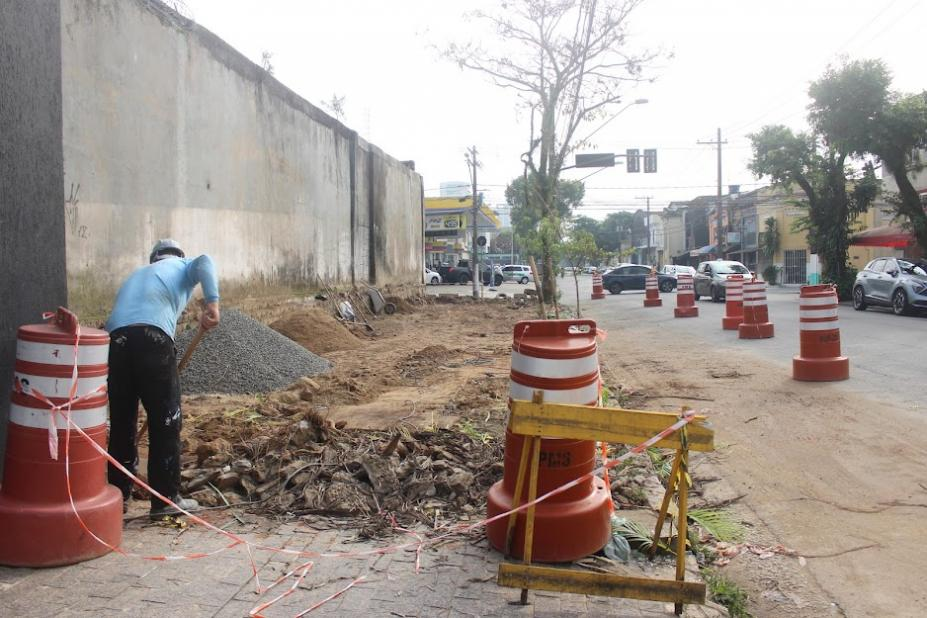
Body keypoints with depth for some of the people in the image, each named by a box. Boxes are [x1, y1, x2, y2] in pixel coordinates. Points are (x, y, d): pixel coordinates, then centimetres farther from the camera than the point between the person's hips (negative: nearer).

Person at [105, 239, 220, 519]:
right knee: (166, 420, 3)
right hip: (151, 336, -5)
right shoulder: (182, 266, 23)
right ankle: (166, 498, 7)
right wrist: (212, 303, -17)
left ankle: (119, 495, 22)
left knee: (121, 422, 15)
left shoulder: (137, 275, 39)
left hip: (115, 338, 5)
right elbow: (204, 262, -2)